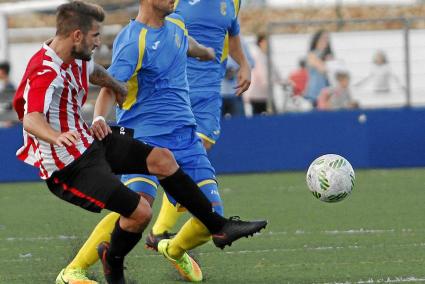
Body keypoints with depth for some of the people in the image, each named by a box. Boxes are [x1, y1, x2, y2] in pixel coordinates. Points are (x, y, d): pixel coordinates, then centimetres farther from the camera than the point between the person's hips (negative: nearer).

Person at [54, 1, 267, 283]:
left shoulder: (176, 24, 9)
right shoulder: (132, 41, -14)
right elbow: (111, 88, -23)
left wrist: (205, 52, 55)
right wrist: (99, 117, -42)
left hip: (185, 135, 7)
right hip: (146, 136, -7)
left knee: (212, 218, -2)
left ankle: (175, 251, 32)